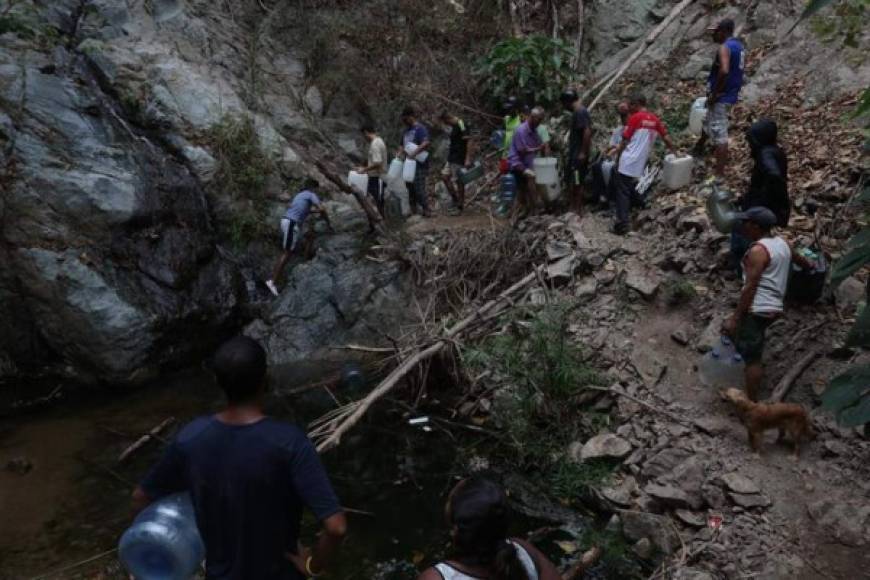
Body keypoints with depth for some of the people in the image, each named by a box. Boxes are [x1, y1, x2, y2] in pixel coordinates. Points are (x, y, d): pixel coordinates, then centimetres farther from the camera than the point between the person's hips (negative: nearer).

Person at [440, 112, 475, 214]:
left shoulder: (462, 125, -17)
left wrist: (468, 159, -25)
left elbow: (469, 141, -22)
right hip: (452, 159, 10)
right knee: (445, 176, 11)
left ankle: (460, 206, 8)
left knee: (458, 182, -3)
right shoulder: (454, 126, 13)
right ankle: (455, 199, 20)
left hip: (460, 160, -10)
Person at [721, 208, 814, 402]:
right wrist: (810, 266, 60)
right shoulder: (781, 243, 13)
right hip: (772, 307, 9)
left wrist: (735, 318, -18)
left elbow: (750, 287, -19)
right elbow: (798, 258, 36)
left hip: (757, 309, -9)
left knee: (751, 358, -5)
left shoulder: (758, 250, -15)